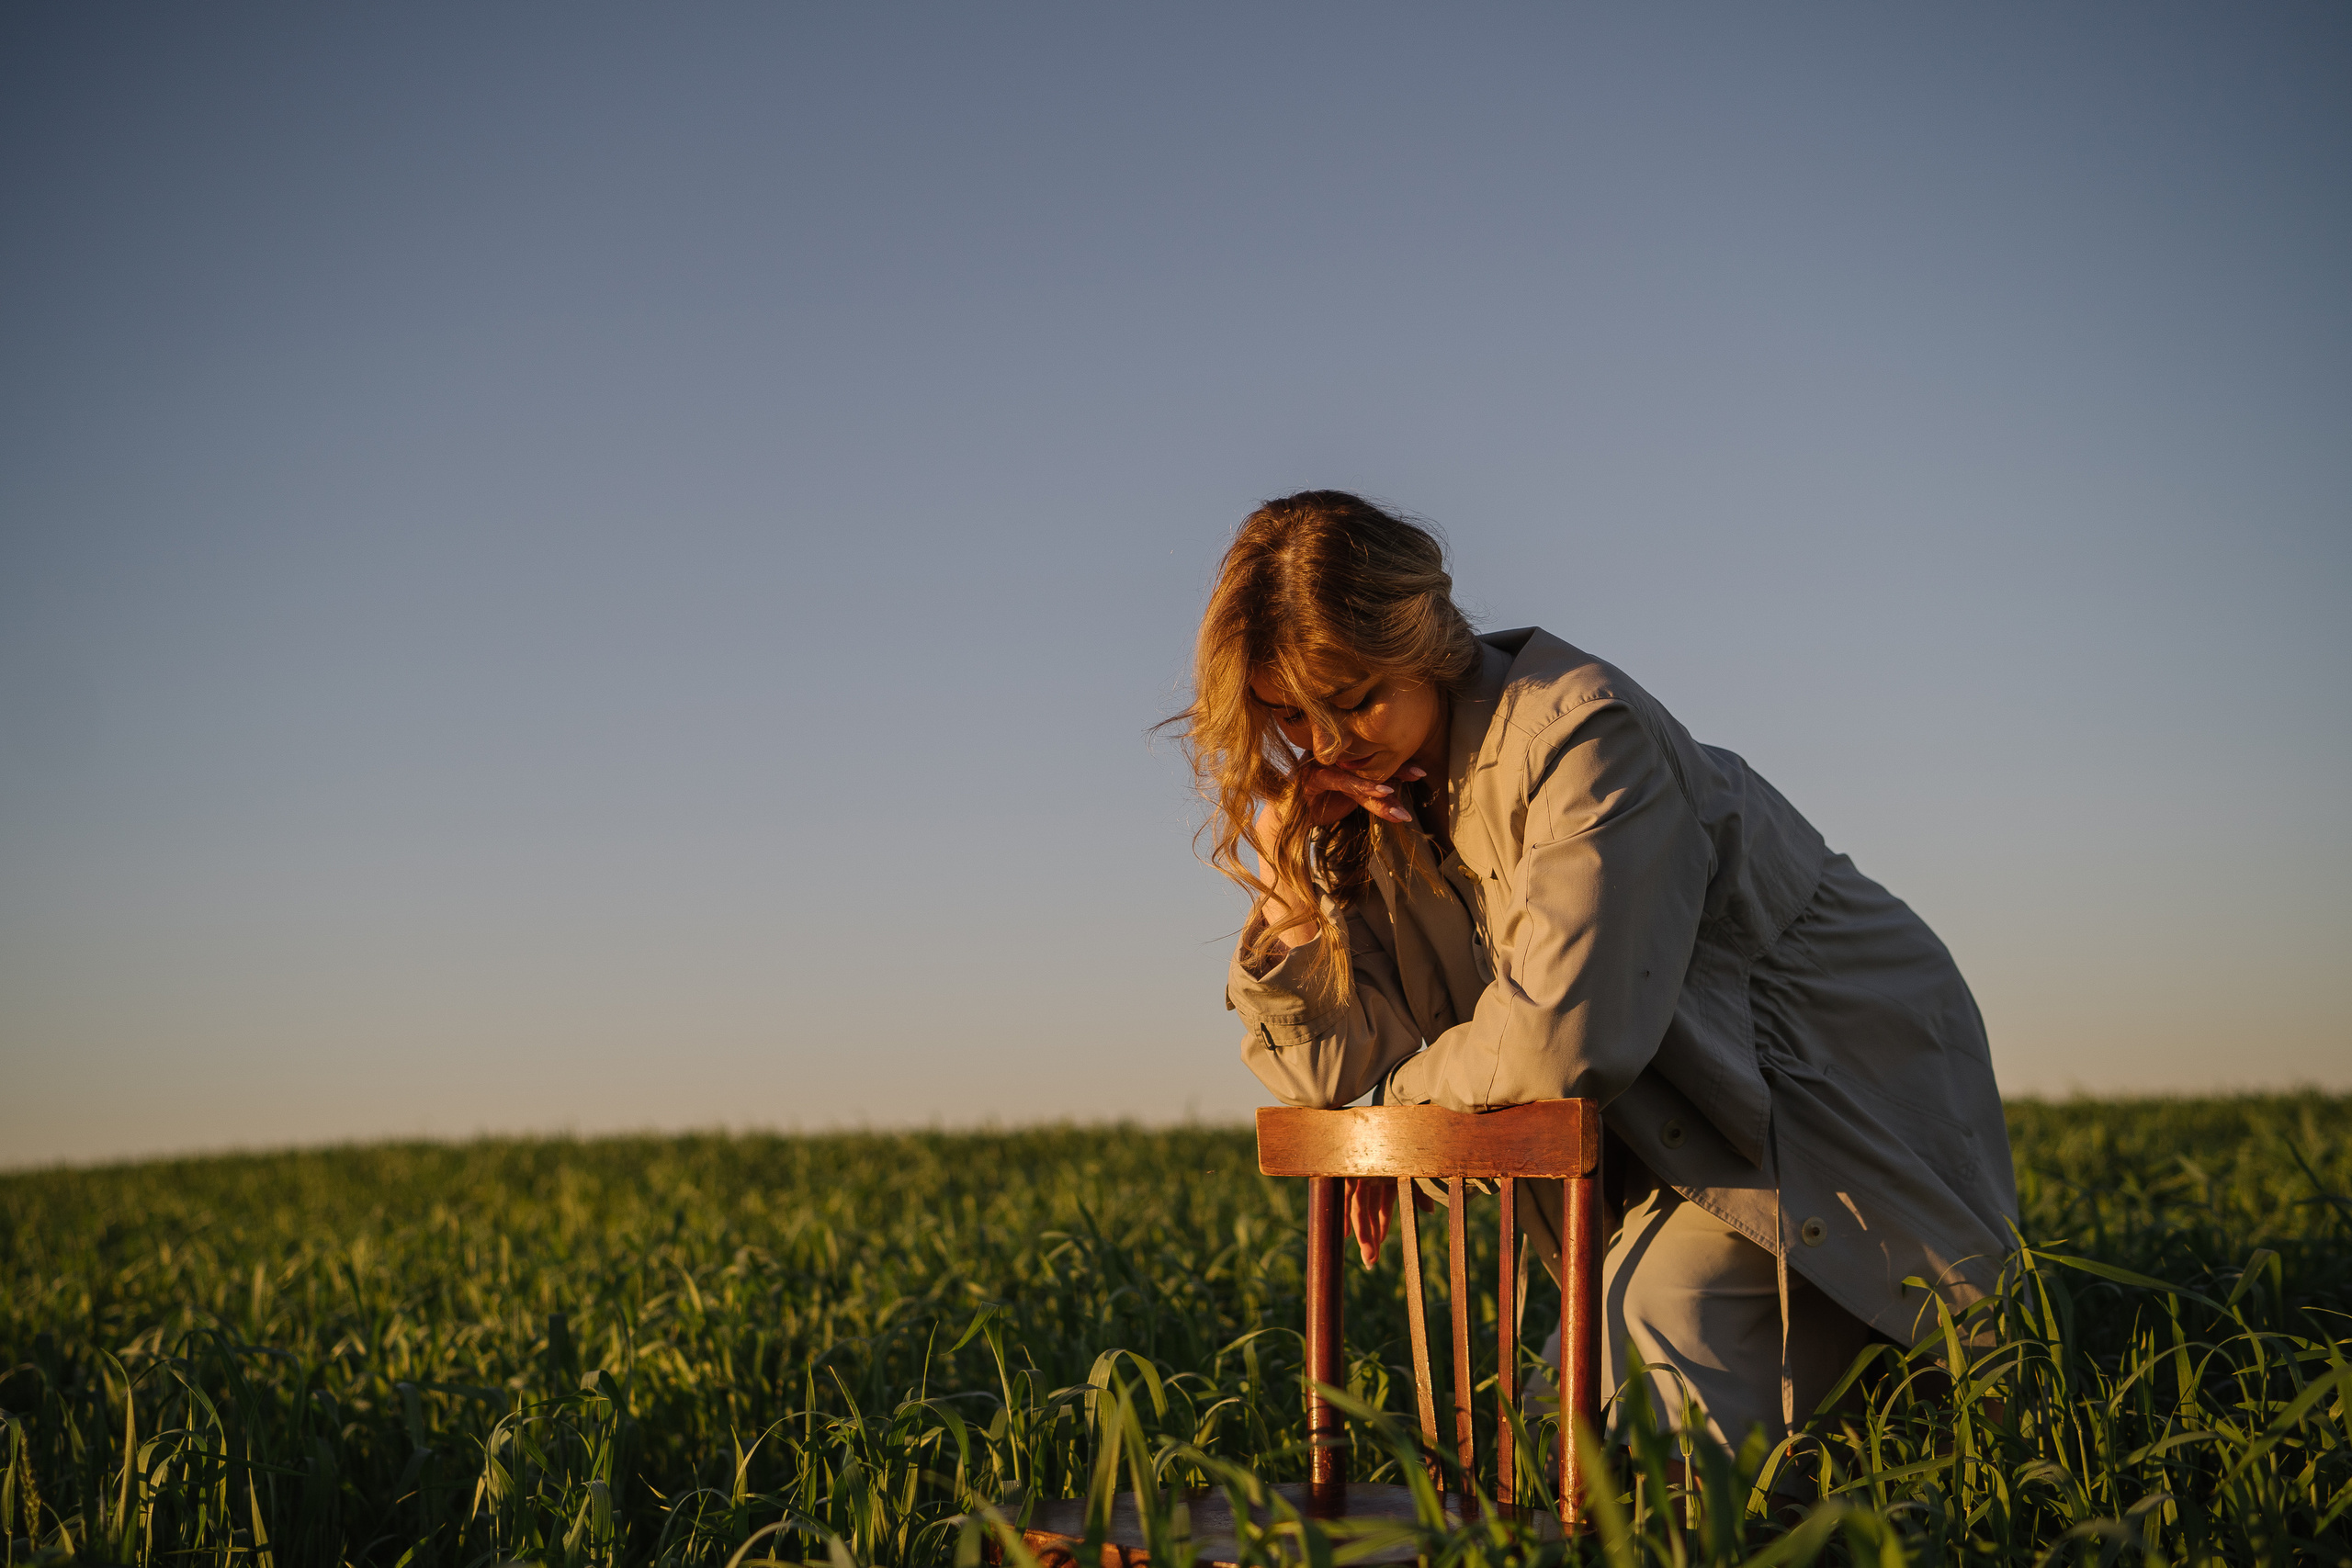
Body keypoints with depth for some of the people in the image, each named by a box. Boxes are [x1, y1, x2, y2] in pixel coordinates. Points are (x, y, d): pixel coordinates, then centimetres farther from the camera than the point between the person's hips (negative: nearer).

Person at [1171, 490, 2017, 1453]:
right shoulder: (1365, 800, -1)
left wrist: (1409, 1095, -14)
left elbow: (1564, 1040, -32)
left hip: (1833, 1075, -8)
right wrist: (1286, 898, -19)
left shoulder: (1579, 732, -26)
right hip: (1684, 1131, 8)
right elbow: (1330, 1065, -4)